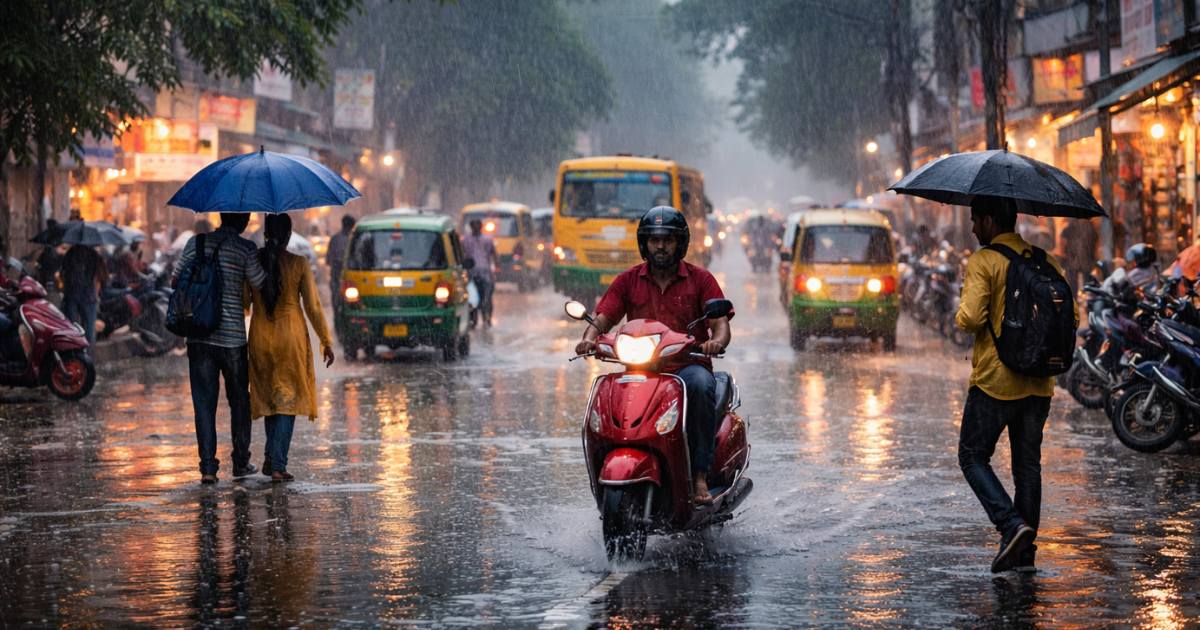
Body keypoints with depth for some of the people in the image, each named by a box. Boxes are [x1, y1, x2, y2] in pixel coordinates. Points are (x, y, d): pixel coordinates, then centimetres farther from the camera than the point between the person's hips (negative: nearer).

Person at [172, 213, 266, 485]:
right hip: (232, 335, -2)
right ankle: (241, 461, 22)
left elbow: (175, 281, 12)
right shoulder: (245, 248, -8)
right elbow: (262, 285, -6)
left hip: (198, 336, 2)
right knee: (239, 399, 14)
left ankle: (208, 467, -3)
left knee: (204, 401, 3)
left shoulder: (195, 243, 4)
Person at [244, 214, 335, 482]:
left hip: (260, 336, 3)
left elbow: (243, 303, 1)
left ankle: (271, 457, 17)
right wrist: (326, 341, 3)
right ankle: (278, 465, -5)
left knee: (269, 396, 19)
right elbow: (313, 306, -6)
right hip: (291, 335, -3)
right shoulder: (299, 264, -9)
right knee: (287, 399, 2)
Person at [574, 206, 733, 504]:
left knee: (700, 385, -37)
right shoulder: (628, 280, 13)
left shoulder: (700, 279, 9)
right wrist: (589, 339, -18)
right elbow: (602, 319, 5)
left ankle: (700, 474, -34)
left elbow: (721, 323, -1)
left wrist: (716, 341, -25)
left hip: (688, 365, -1)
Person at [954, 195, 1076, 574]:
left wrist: (961, 317, 1)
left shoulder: (983, 262, -10)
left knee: (973, 457, 6)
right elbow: (1069, 317, 6)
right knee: (1028, 464, 12)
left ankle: (1013, 526, -12)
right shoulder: (1045, 261, 8)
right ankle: (1024, 551, 12)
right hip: (1039, 384, 6)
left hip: (995, 380, -6)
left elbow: (971, 318, -21)